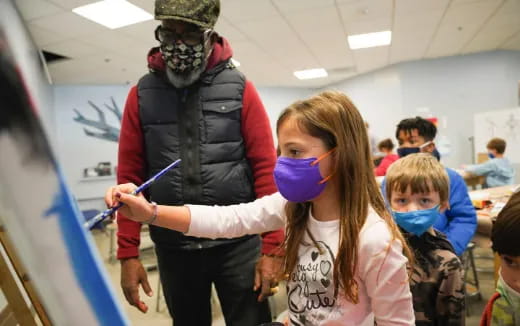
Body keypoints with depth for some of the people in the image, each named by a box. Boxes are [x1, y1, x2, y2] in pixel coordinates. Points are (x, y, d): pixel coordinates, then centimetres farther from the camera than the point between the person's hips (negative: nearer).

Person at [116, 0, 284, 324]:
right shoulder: (141, 95, 2)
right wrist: (128, 254, -2)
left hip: (238, 242, -2)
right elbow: (130, 177, 1)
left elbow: (266, 168, -7)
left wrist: (272, 248, -11)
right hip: (173, 247, 2)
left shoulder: (239, 88, -3)